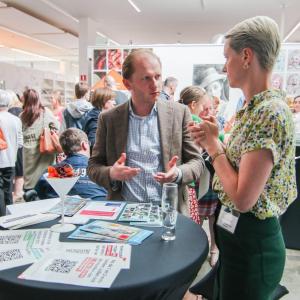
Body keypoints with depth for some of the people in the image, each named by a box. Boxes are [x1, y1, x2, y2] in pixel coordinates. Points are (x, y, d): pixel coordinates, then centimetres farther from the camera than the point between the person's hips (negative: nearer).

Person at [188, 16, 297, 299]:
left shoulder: (270, 112, -24)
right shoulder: (253, 107, 6)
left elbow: (243, 197, -27)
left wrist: (213, 145, -16)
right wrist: (213, 141, -2)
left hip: (251, 243, -9)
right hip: (238, 233, 9)